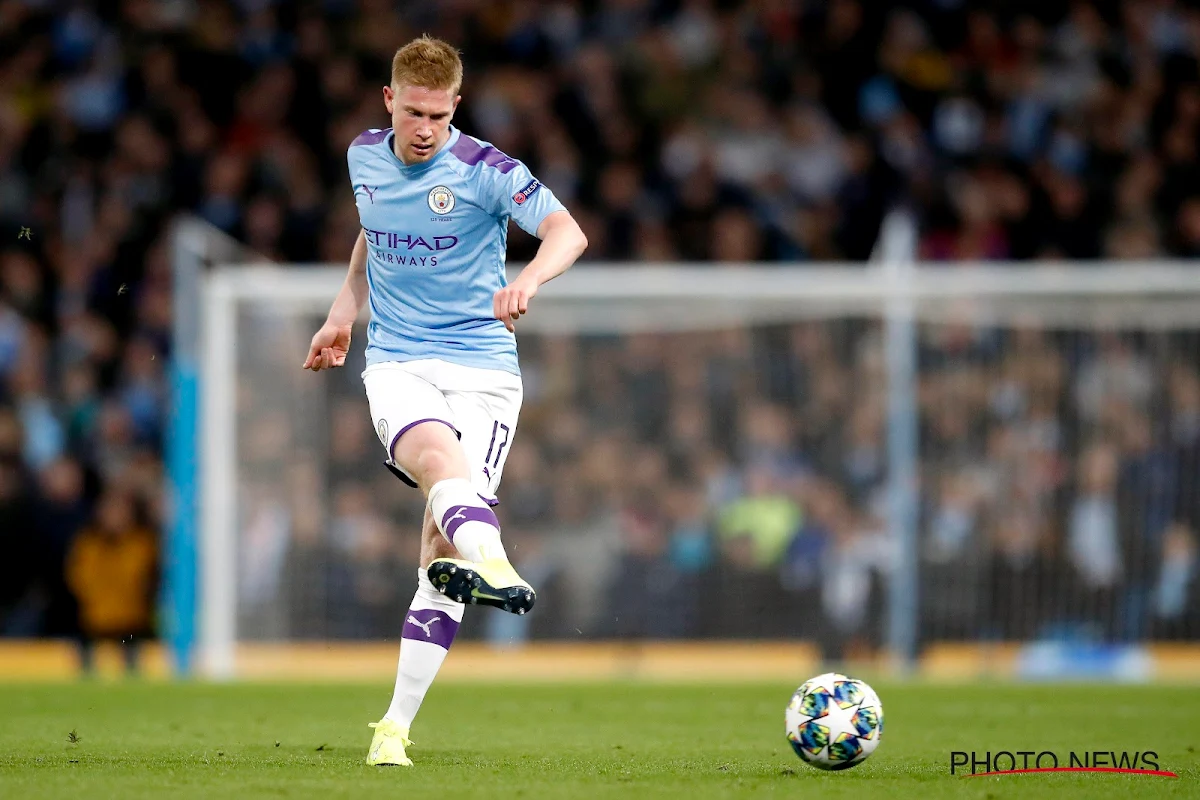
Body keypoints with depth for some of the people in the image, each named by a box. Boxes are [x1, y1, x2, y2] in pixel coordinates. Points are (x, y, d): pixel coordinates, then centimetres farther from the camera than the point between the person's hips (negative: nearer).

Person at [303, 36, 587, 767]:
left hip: (482, 368, -2)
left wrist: (530, 278, -41)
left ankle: (397, 724, -1)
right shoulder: (365, 157, 7)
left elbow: (567, 231, -21)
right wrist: (344, 310, 26)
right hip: (396, 362, 2)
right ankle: (490, 563, -64)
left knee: (444, 542, -8)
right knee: (435, 454, -34)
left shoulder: (483, 170, -8)